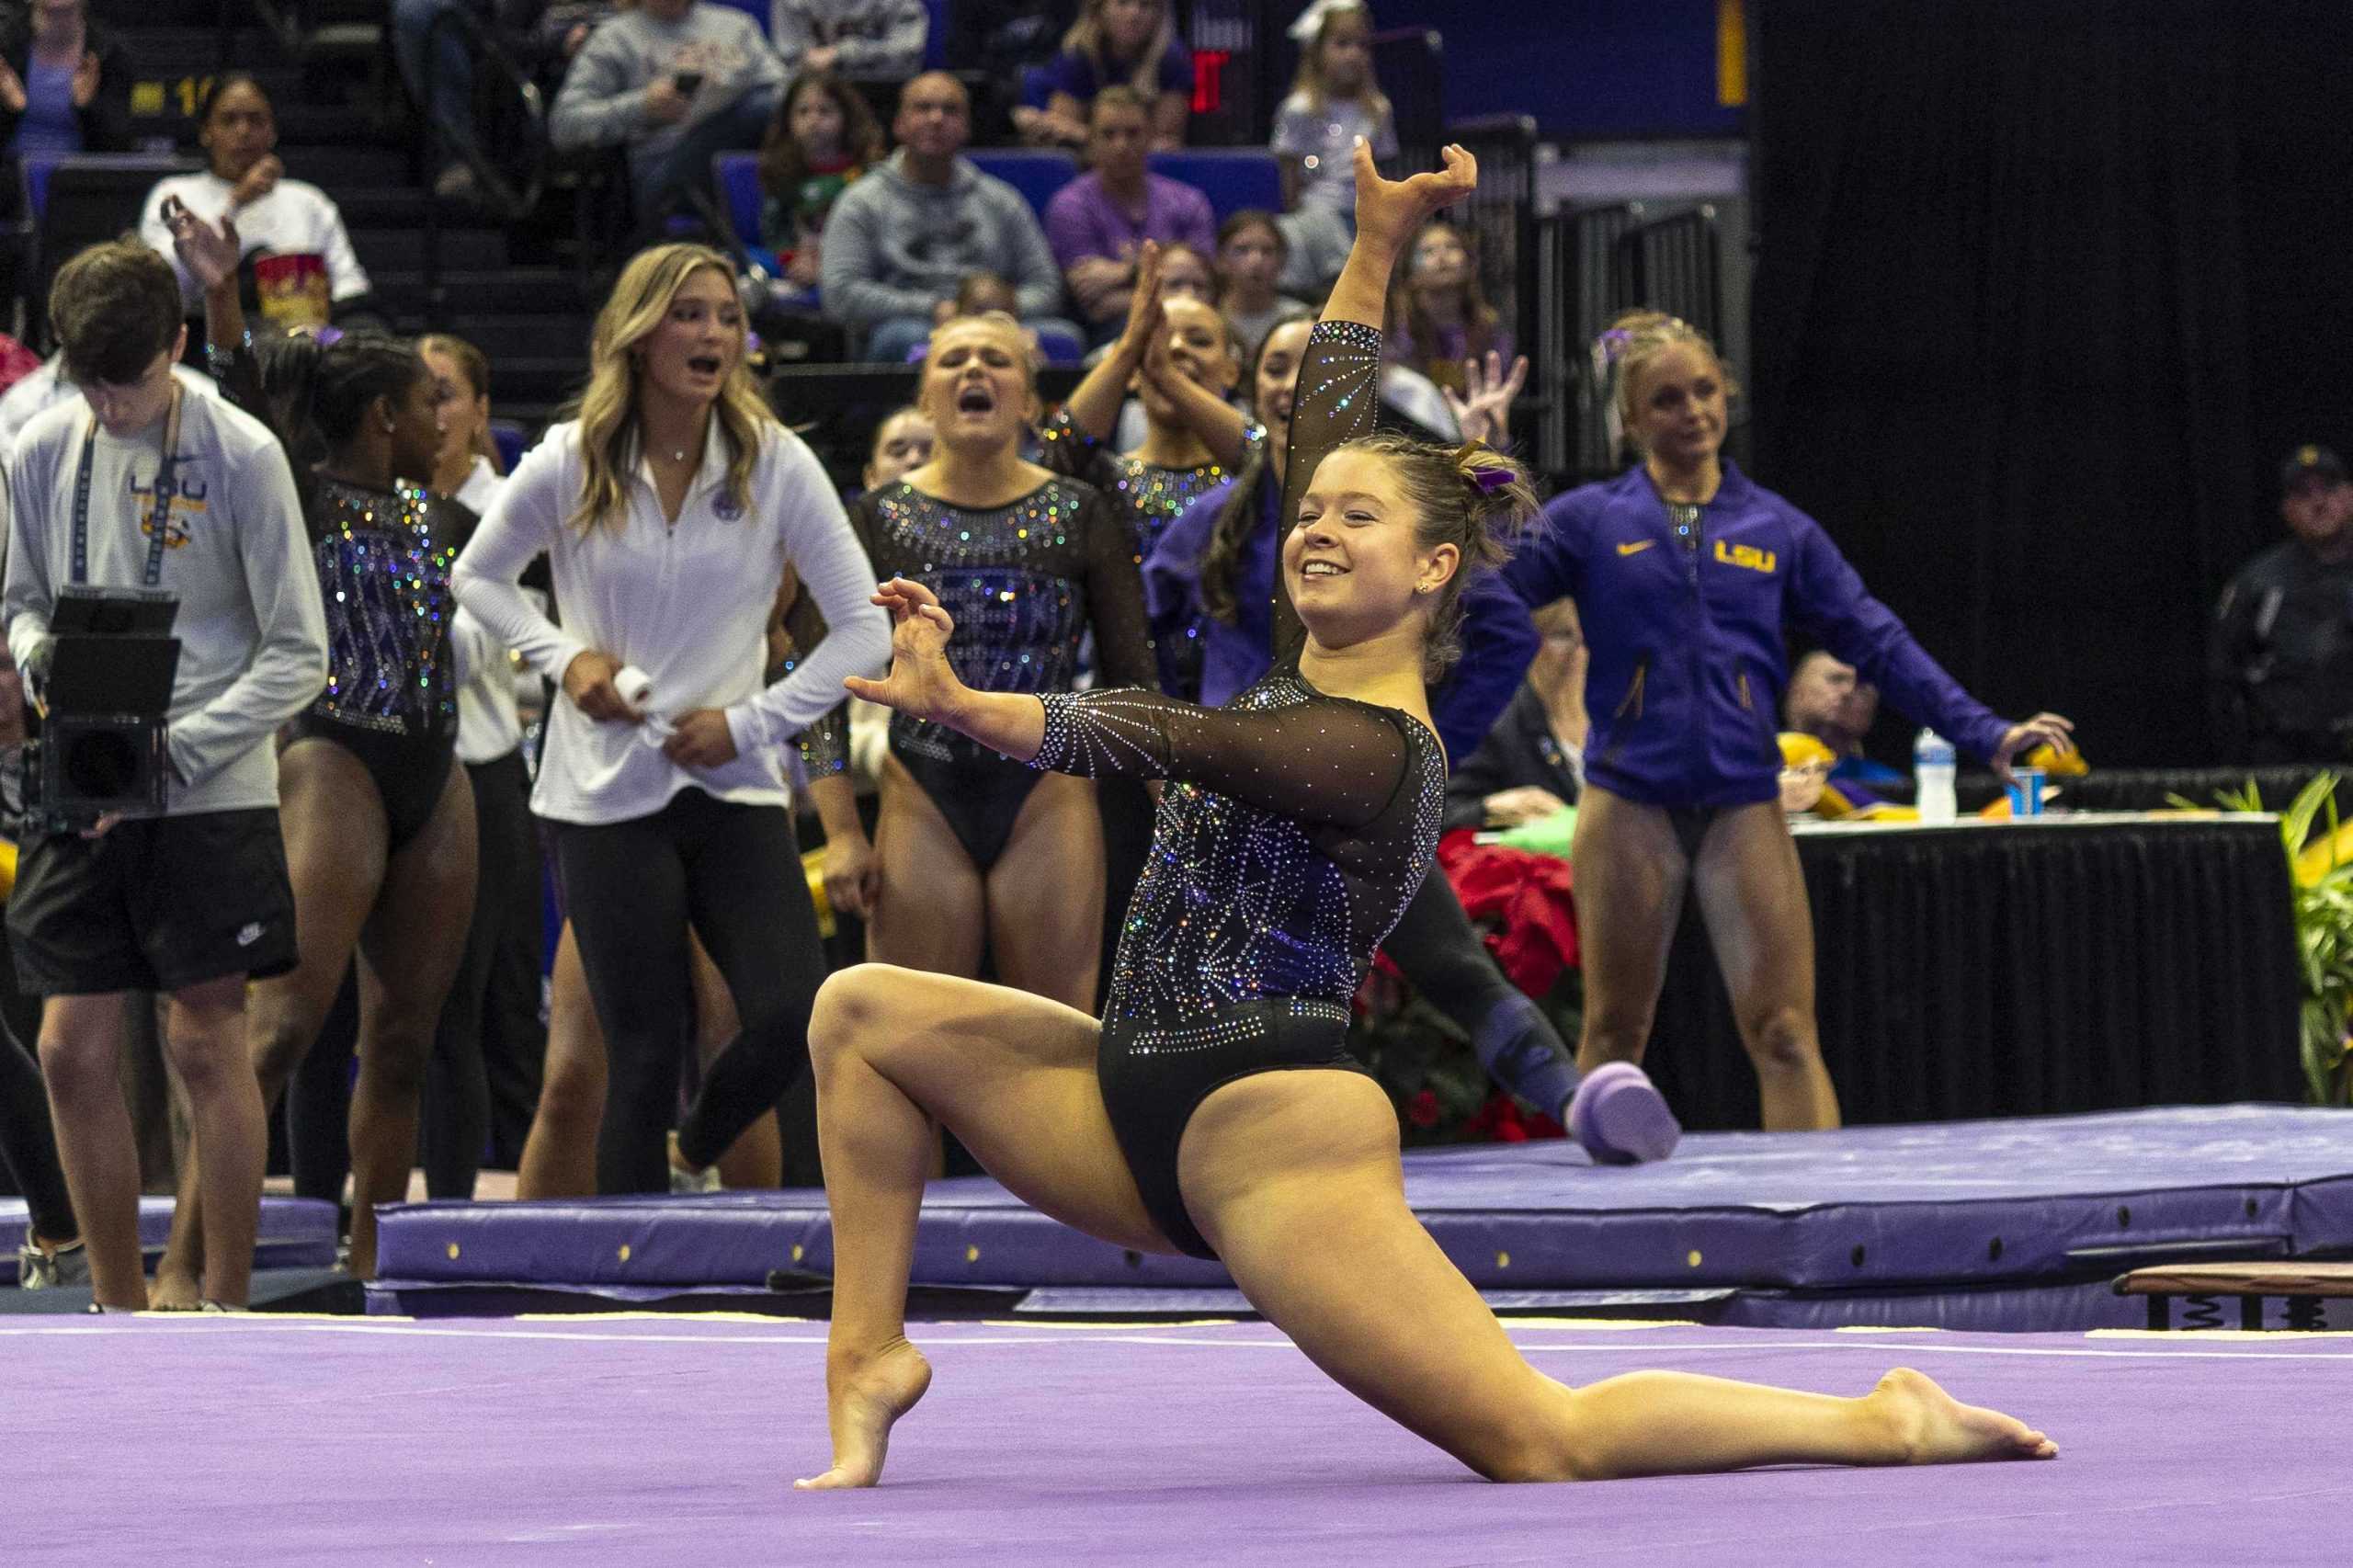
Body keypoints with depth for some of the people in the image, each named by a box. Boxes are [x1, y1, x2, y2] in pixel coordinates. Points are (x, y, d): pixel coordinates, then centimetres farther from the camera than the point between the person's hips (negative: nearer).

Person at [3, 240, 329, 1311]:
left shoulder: (241, 457, -8)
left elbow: (297, 655, -7)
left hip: (210, 796, -4)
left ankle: (224, 1308, 5)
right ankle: (120, 1312, 13)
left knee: (206, 1045, -3)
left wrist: (172, 753, -16)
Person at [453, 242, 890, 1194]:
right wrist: (564, 657, -2)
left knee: (794, 1018, -15)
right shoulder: (570, 467, -2)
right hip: (605, 794, -1)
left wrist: (750, 722, -8)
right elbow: (479, 577, 14)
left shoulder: (775, 464, -2)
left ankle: (698, 1146, 17)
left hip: (736, 787, 1)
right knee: (644, 1053, -3)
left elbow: (863, 628, 0)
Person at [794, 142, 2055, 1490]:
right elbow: (1325, 418, 17)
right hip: (1144, 1112, 9)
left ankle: (1885, 1423, -1)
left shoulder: (1372, 751, -15)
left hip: (1271, 1126, -9)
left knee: (1548, 1444, -12)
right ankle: (871, 1355, 2)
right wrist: (1377, 245, 15)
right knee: (864, 1012, 2)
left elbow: (1156, 738, -27)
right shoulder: (1311, 670, 10)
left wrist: (958, 705, -36)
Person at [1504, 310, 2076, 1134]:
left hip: (1745, 809, 1)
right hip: (1630, 807, -1)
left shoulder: (1777, 530, 10)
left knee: (1786, 1036, -6)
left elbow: (1878, 641, 9)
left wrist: (1983, 732, 1)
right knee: (1614, 1035, 6)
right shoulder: (1591, 521, 4)